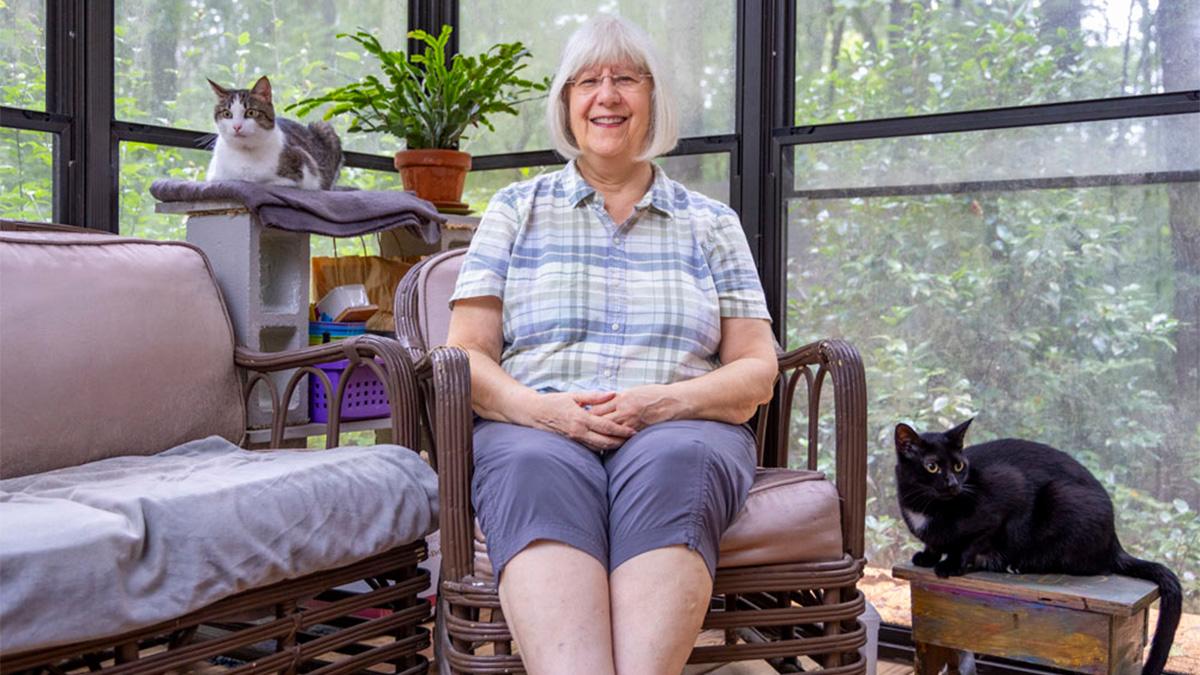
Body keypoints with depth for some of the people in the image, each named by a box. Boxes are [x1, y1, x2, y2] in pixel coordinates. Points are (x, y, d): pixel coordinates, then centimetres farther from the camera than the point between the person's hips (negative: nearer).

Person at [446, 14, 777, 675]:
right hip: (537, 427, 0)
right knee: (537, 470, -36)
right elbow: (467, 355, 10)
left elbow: (756, 371, 12)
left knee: (670, 464, -36)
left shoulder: (711, 223, 19)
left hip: (678, 429, 1)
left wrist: (665, 401, -9)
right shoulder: (516, 210, 19)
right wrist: (540, 408, -12)